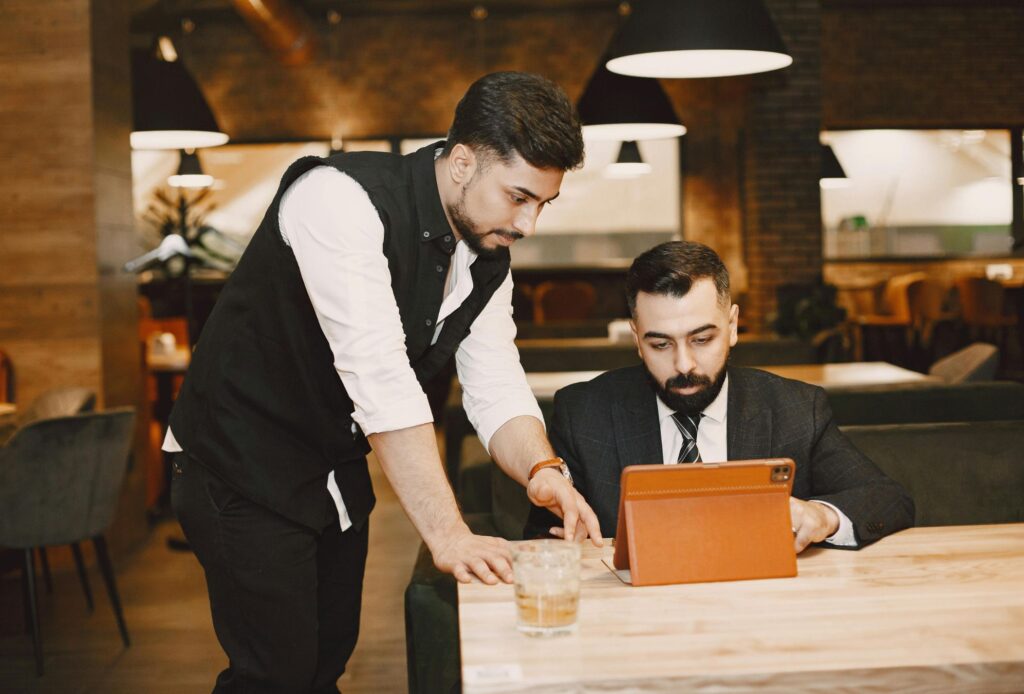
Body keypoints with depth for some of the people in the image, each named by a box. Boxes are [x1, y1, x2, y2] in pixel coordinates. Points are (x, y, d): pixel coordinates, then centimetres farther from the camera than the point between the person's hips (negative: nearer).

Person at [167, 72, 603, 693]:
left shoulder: (489, 259, -2)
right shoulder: (342, 199, -27)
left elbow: (496, 390, -3)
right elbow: (379, 375, -35)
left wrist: (542, 470, -25)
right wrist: (447, 531, -37)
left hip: (338, 472, 8)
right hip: (244, 471, -7)